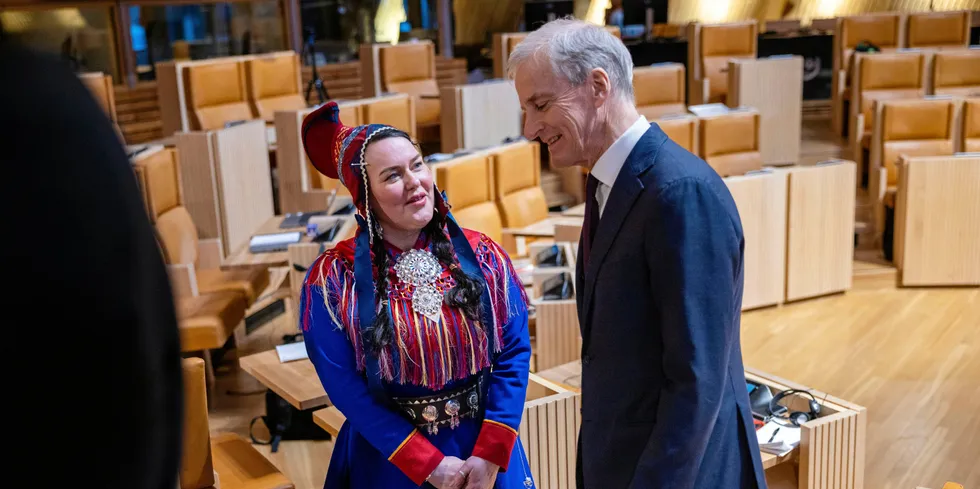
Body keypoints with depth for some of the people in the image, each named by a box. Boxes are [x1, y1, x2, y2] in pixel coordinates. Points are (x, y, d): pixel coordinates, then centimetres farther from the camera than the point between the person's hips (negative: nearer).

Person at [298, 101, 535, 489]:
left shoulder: (481, 256, -6)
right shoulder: (333, 278, -12)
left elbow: (514, 351, -7)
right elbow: (345, 387, -13)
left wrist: (491, 454, -14)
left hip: (484, 454, 2)